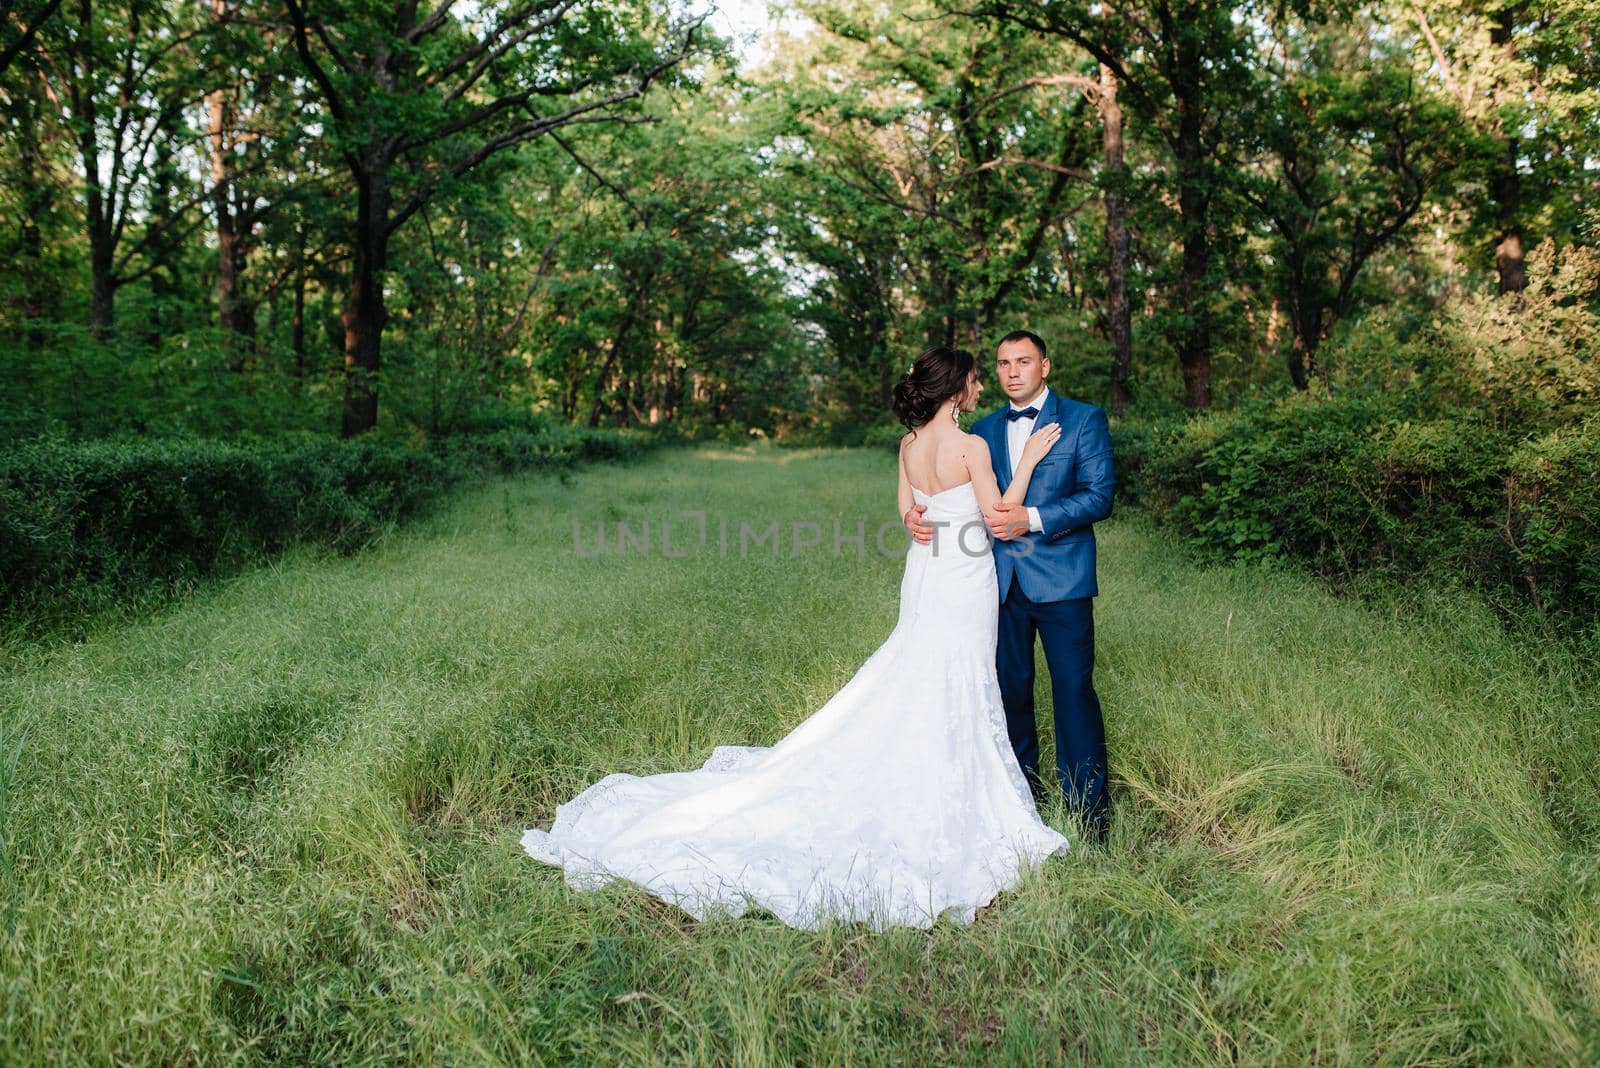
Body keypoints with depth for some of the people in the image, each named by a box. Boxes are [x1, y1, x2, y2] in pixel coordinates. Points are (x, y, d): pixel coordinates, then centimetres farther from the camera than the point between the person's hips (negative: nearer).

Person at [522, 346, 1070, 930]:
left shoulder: (909, 444, 4)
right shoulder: (972, 447, -17)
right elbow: (996, 516, -11)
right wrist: (1027, 460, -5)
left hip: (923, 575, 7)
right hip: (965, 581, -7)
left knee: (915, 685, 18)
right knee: (956, 693, 4)